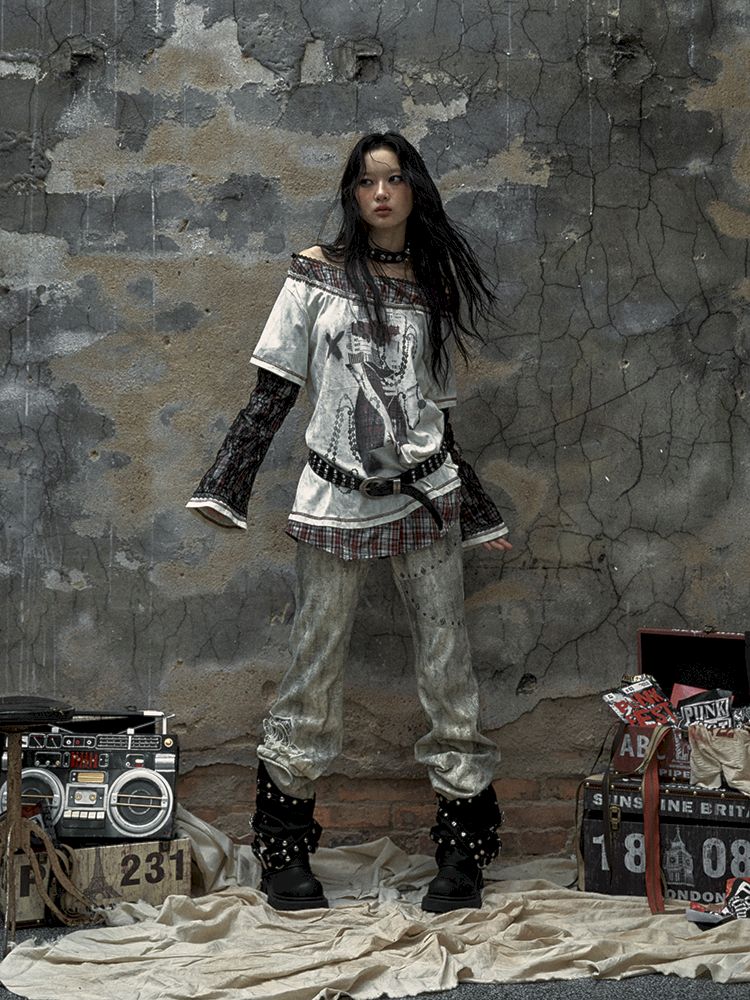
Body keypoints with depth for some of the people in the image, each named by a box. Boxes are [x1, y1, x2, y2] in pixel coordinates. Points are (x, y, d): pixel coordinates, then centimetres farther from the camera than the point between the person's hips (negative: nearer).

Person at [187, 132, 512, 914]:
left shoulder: (434, 285, 11)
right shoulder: (318, 272, 4)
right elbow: (274, 388, 2)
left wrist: (481, 514, 16)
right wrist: (226, 486, -5)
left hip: (426, 496, 2)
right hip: (337, 497, -2)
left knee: (447, 668, 1)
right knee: (313, 671, 2)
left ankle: (462, 849, 11)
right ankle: (283, 847, 15)